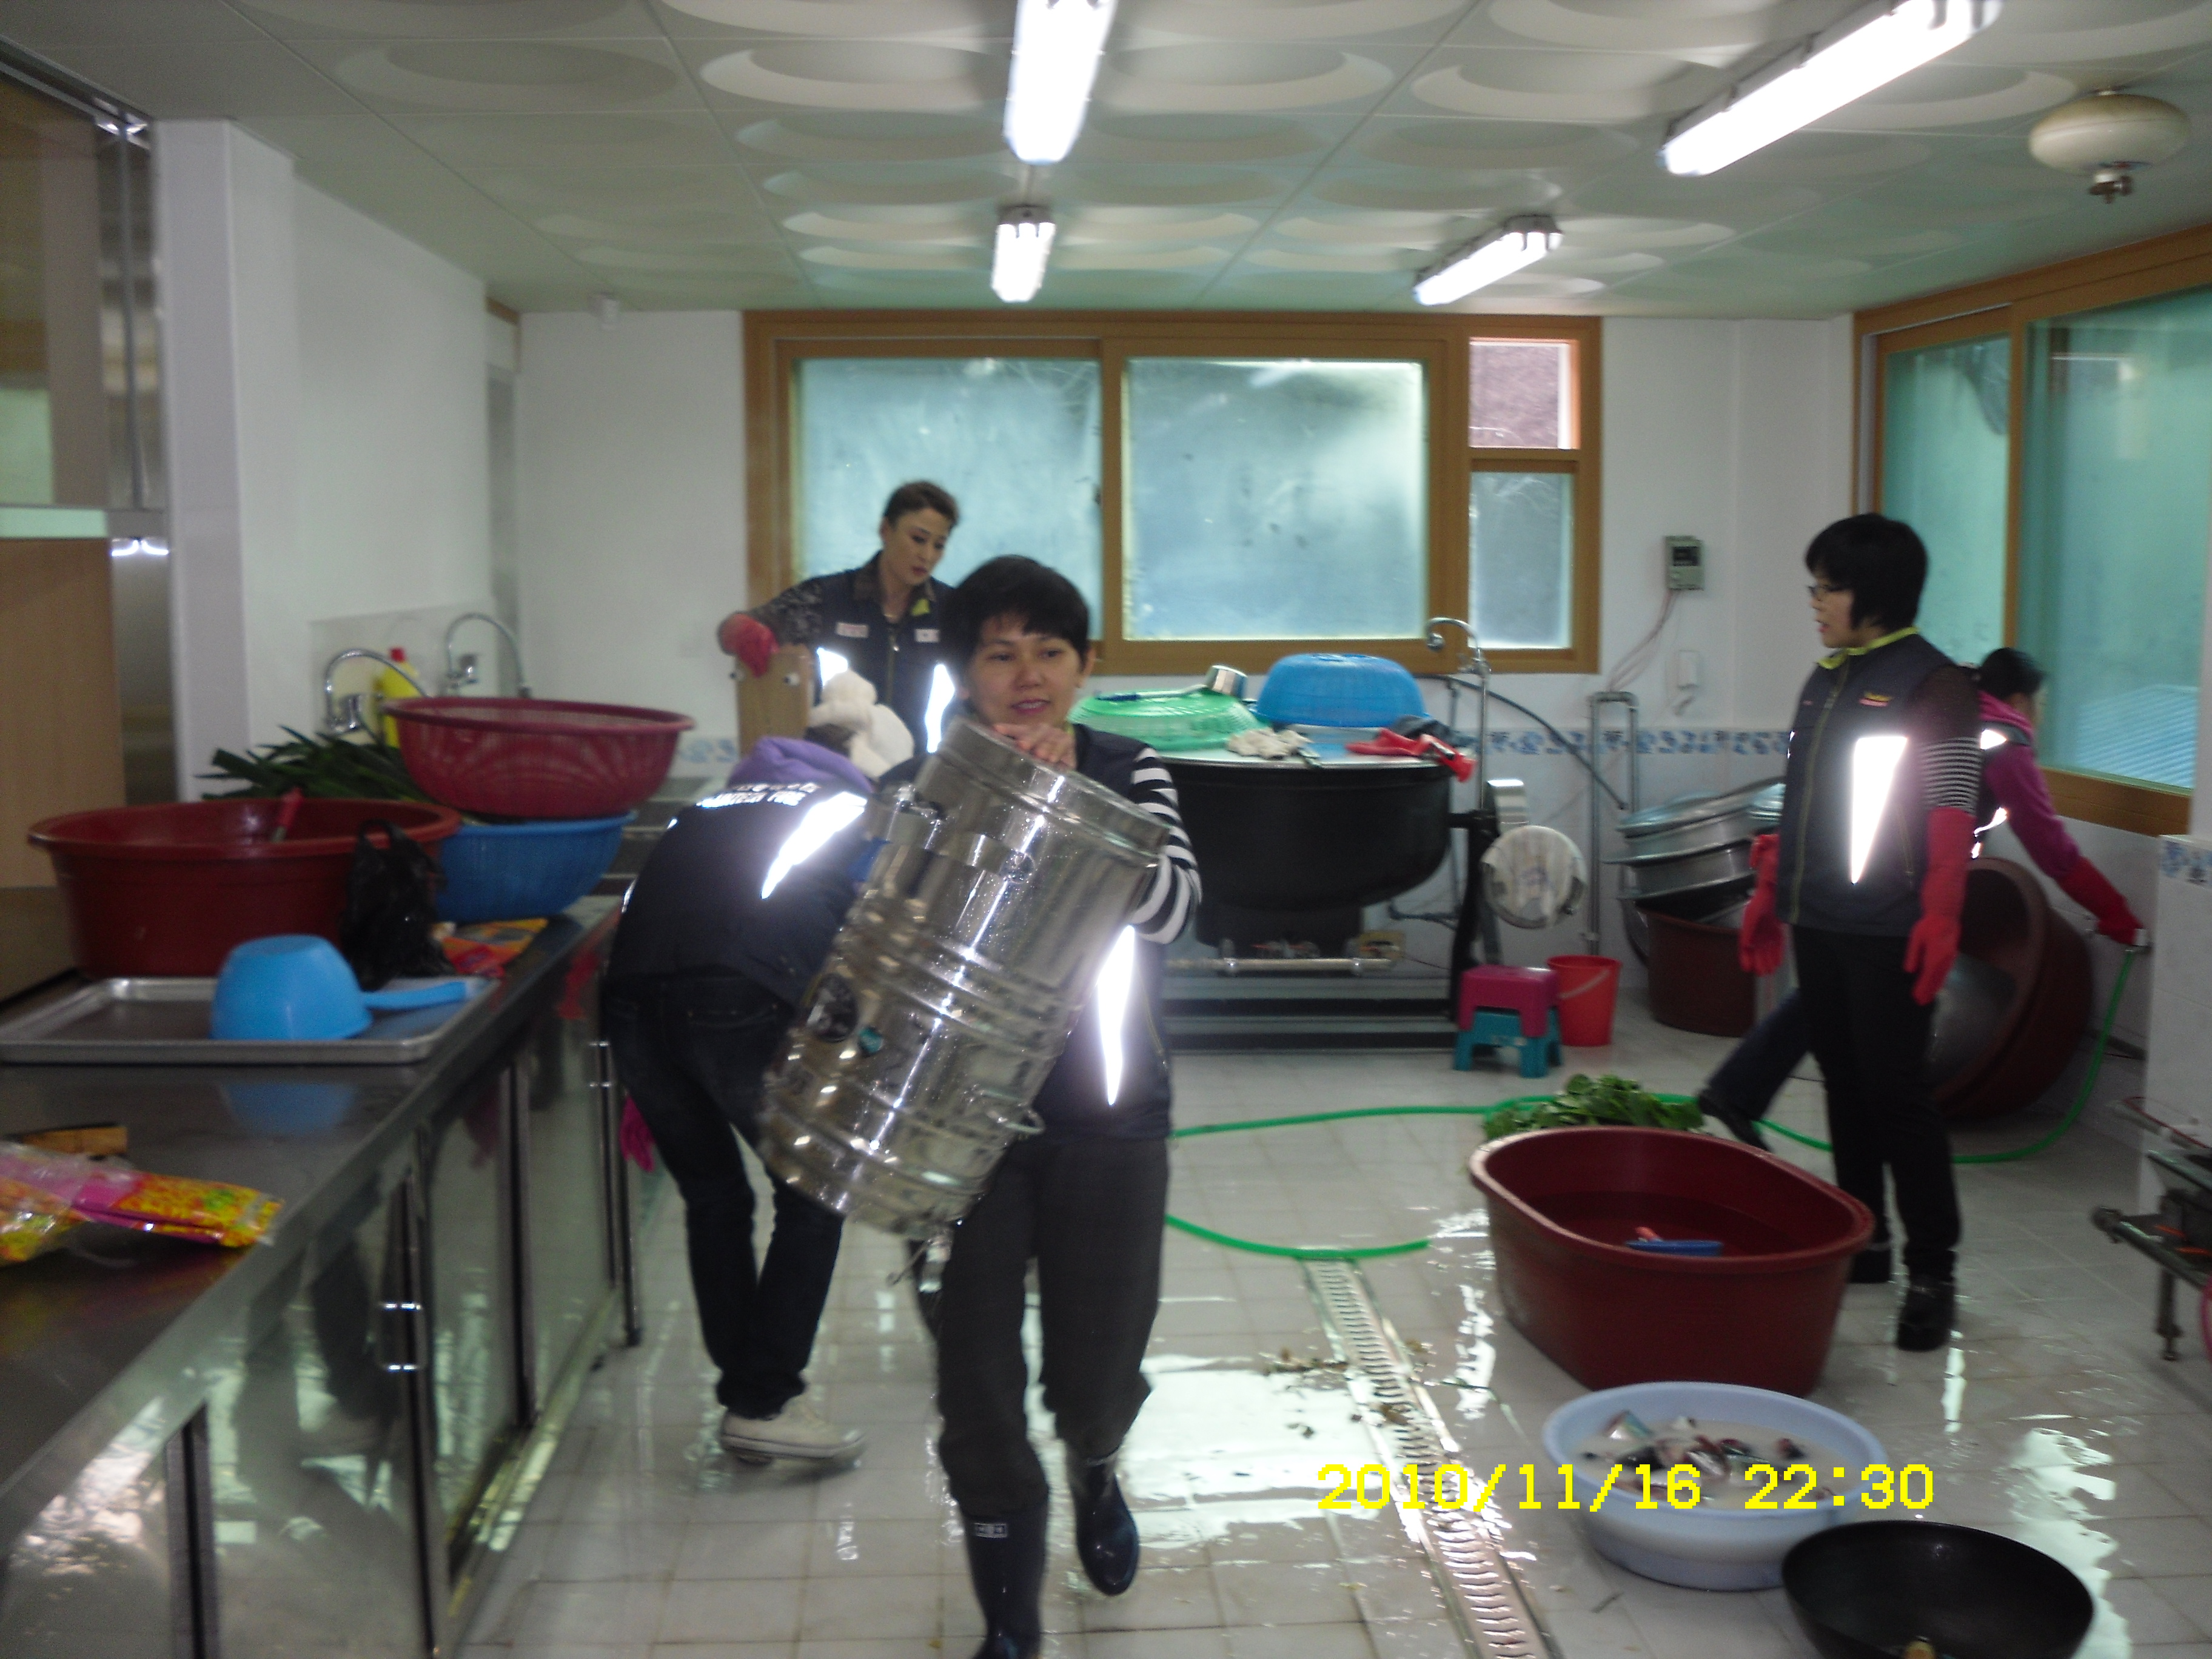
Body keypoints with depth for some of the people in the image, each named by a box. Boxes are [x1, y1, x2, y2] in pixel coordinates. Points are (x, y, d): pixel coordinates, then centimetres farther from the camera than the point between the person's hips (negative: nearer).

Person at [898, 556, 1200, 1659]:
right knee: (978, 1379, 4)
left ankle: (1093, 1473, 50)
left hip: (1107, 1120, 1)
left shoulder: (1127, 773, -2)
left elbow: (1167, 909, -19)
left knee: (1099, 1371, 11)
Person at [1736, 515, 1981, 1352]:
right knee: (1844, 1080, 13)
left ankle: (1932, 1270, 2)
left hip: (1886, 933, -8)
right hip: (1817, 921, 8)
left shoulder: (1933, 685, -10)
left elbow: (1952, 817, -14)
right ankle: (1861, 1236, 25)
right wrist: (1769, 891, 19)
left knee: (1896, 1091, -6)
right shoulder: (1825, 679, 14)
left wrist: (1939, 920, -20)